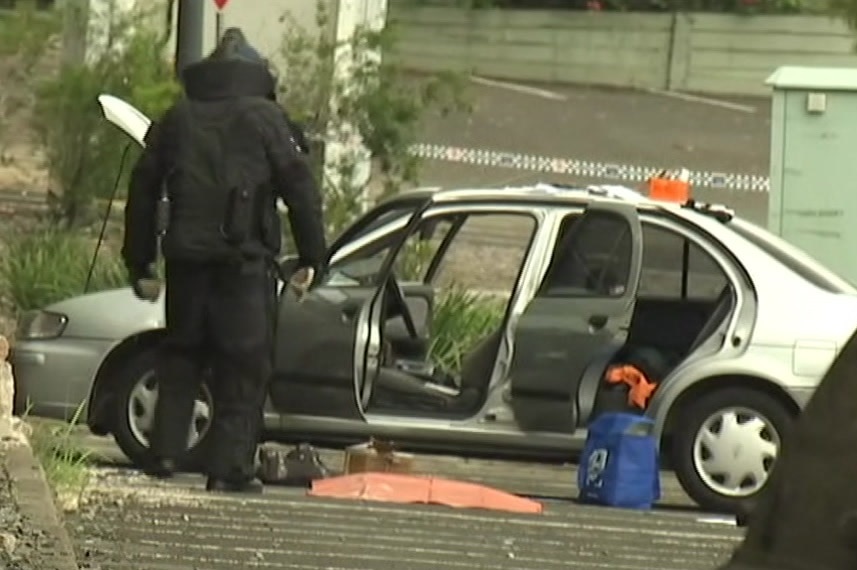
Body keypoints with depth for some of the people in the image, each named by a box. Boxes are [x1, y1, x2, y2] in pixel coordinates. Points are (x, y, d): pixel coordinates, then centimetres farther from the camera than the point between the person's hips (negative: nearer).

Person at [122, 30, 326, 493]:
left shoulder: (176, 120, 14)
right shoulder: (264, 118, 1)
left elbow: (143, 190, 16)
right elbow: (299, 185, -4)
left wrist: (139, 261, 22)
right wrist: (311, 257, -1)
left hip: (185, 258, 4)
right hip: (244, 261, -4)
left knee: (179, 359, 15)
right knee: (244, 368, -1)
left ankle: (163, 456, 8)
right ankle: (230, 468, -6)